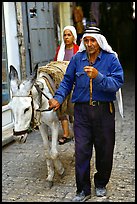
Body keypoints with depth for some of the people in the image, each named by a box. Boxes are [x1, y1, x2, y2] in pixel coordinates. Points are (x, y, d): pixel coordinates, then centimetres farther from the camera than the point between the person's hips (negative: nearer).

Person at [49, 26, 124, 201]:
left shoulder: (111, 59, -3)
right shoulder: (77, 59, 4)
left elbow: (117, 83, -14)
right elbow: (67, 81, 9)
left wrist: (98, 76, -28)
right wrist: (58, 98, -5)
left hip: (104, 110, -1)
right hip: (82, 110, 1)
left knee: (104, 150, 11)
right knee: (81, 151, -1)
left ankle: (101, 184, 34)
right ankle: (83, 190, 12)